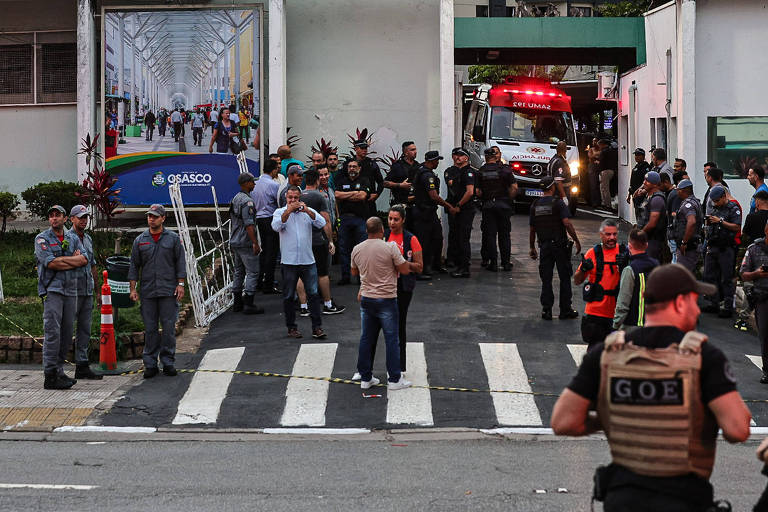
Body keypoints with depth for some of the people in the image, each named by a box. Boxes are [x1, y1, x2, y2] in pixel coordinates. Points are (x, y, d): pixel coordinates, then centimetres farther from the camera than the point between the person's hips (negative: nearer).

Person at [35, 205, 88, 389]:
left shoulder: (73, 238, 16)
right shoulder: (42, 239, 1)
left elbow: (83, 260, 3)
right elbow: (50, 263, -12)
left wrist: (61, 260, -9)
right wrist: (73, 260, -4)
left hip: (71, 290, 5)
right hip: (52, 289, -5)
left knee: (67, 333, 6)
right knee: (52, 332, -12)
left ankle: (59, 370, 13)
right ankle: (50, 376, -12)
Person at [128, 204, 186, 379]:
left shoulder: (173, 238, 6)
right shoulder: (140, 240, 10)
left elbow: (180, 262, 5)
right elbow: (134, 266, 11)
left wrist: (180, 284, -3)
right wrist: (133, 288, 4)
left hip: (169, 292, -1)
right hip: (147, 292, 1)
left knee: (169, 328, -1)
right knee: (150, 329, 2)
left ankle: (168, 363, 6)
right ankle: (150, 364, 7)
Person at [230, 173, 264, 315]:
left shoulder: (235, 199, 13)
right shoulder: (247, 201, -17)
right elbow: (248, 224, -22)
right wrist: (255, 243, -21)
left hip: (234, 243, 10)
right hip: (245, 243, -10)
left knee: (238, 272, 15)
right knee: (252, 272, -4)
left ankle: (237, 303, 18)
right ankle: (248, 304, -7)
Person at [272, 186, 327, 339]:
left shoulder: (308, 211, 9)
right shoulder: (280, 212, 6)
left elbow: (321, 223, -7)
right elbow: (276, 226, -14)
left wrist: (306, 211, -19)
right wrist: (288, 210, -20)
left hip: (308, 261, 1)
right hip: (288, 262, -1)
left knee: (313, 294, -3)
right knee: (288, 296, 6)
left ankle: (317, 327, 0)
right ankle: (291, 327, 17)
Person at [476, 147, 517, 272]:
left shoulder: (481, 172, 0)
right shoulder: (505, 169, -2)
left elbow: (477, 191, -4)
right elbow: (514, 187, -7)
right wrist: (508, 199, 5)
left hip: (488, 205, 0)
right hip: (503, 205, 0)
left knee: (490, 235, 4)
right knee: (504, 235, 8)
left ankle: (493, 263, 2)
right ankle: (506, 263, 9)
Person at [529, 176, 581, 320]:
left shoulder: (535, 205, 7)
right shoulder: (558, 203, -8)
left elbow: (532, 229, 11)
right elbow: (567, 223, -17)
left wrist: (532, 248, 19)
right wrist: (576, 241, -11)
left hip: (544, 245, 4)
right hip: (559, 244, -4)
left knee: (546, 279, 8)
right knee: (565, 277, 4)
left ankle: (546, 310, 6)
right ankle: (565, 310, 6)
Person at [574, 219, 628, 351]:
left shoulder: (624, 252, 2)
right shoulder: (593, 253, 3)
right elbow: (577, 281, 7)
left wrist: (625, 265, -21)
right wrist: (583, 269, -14)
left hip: (616, 310, 0)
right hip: (595, 310, 0)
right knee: (594, 348, 4)